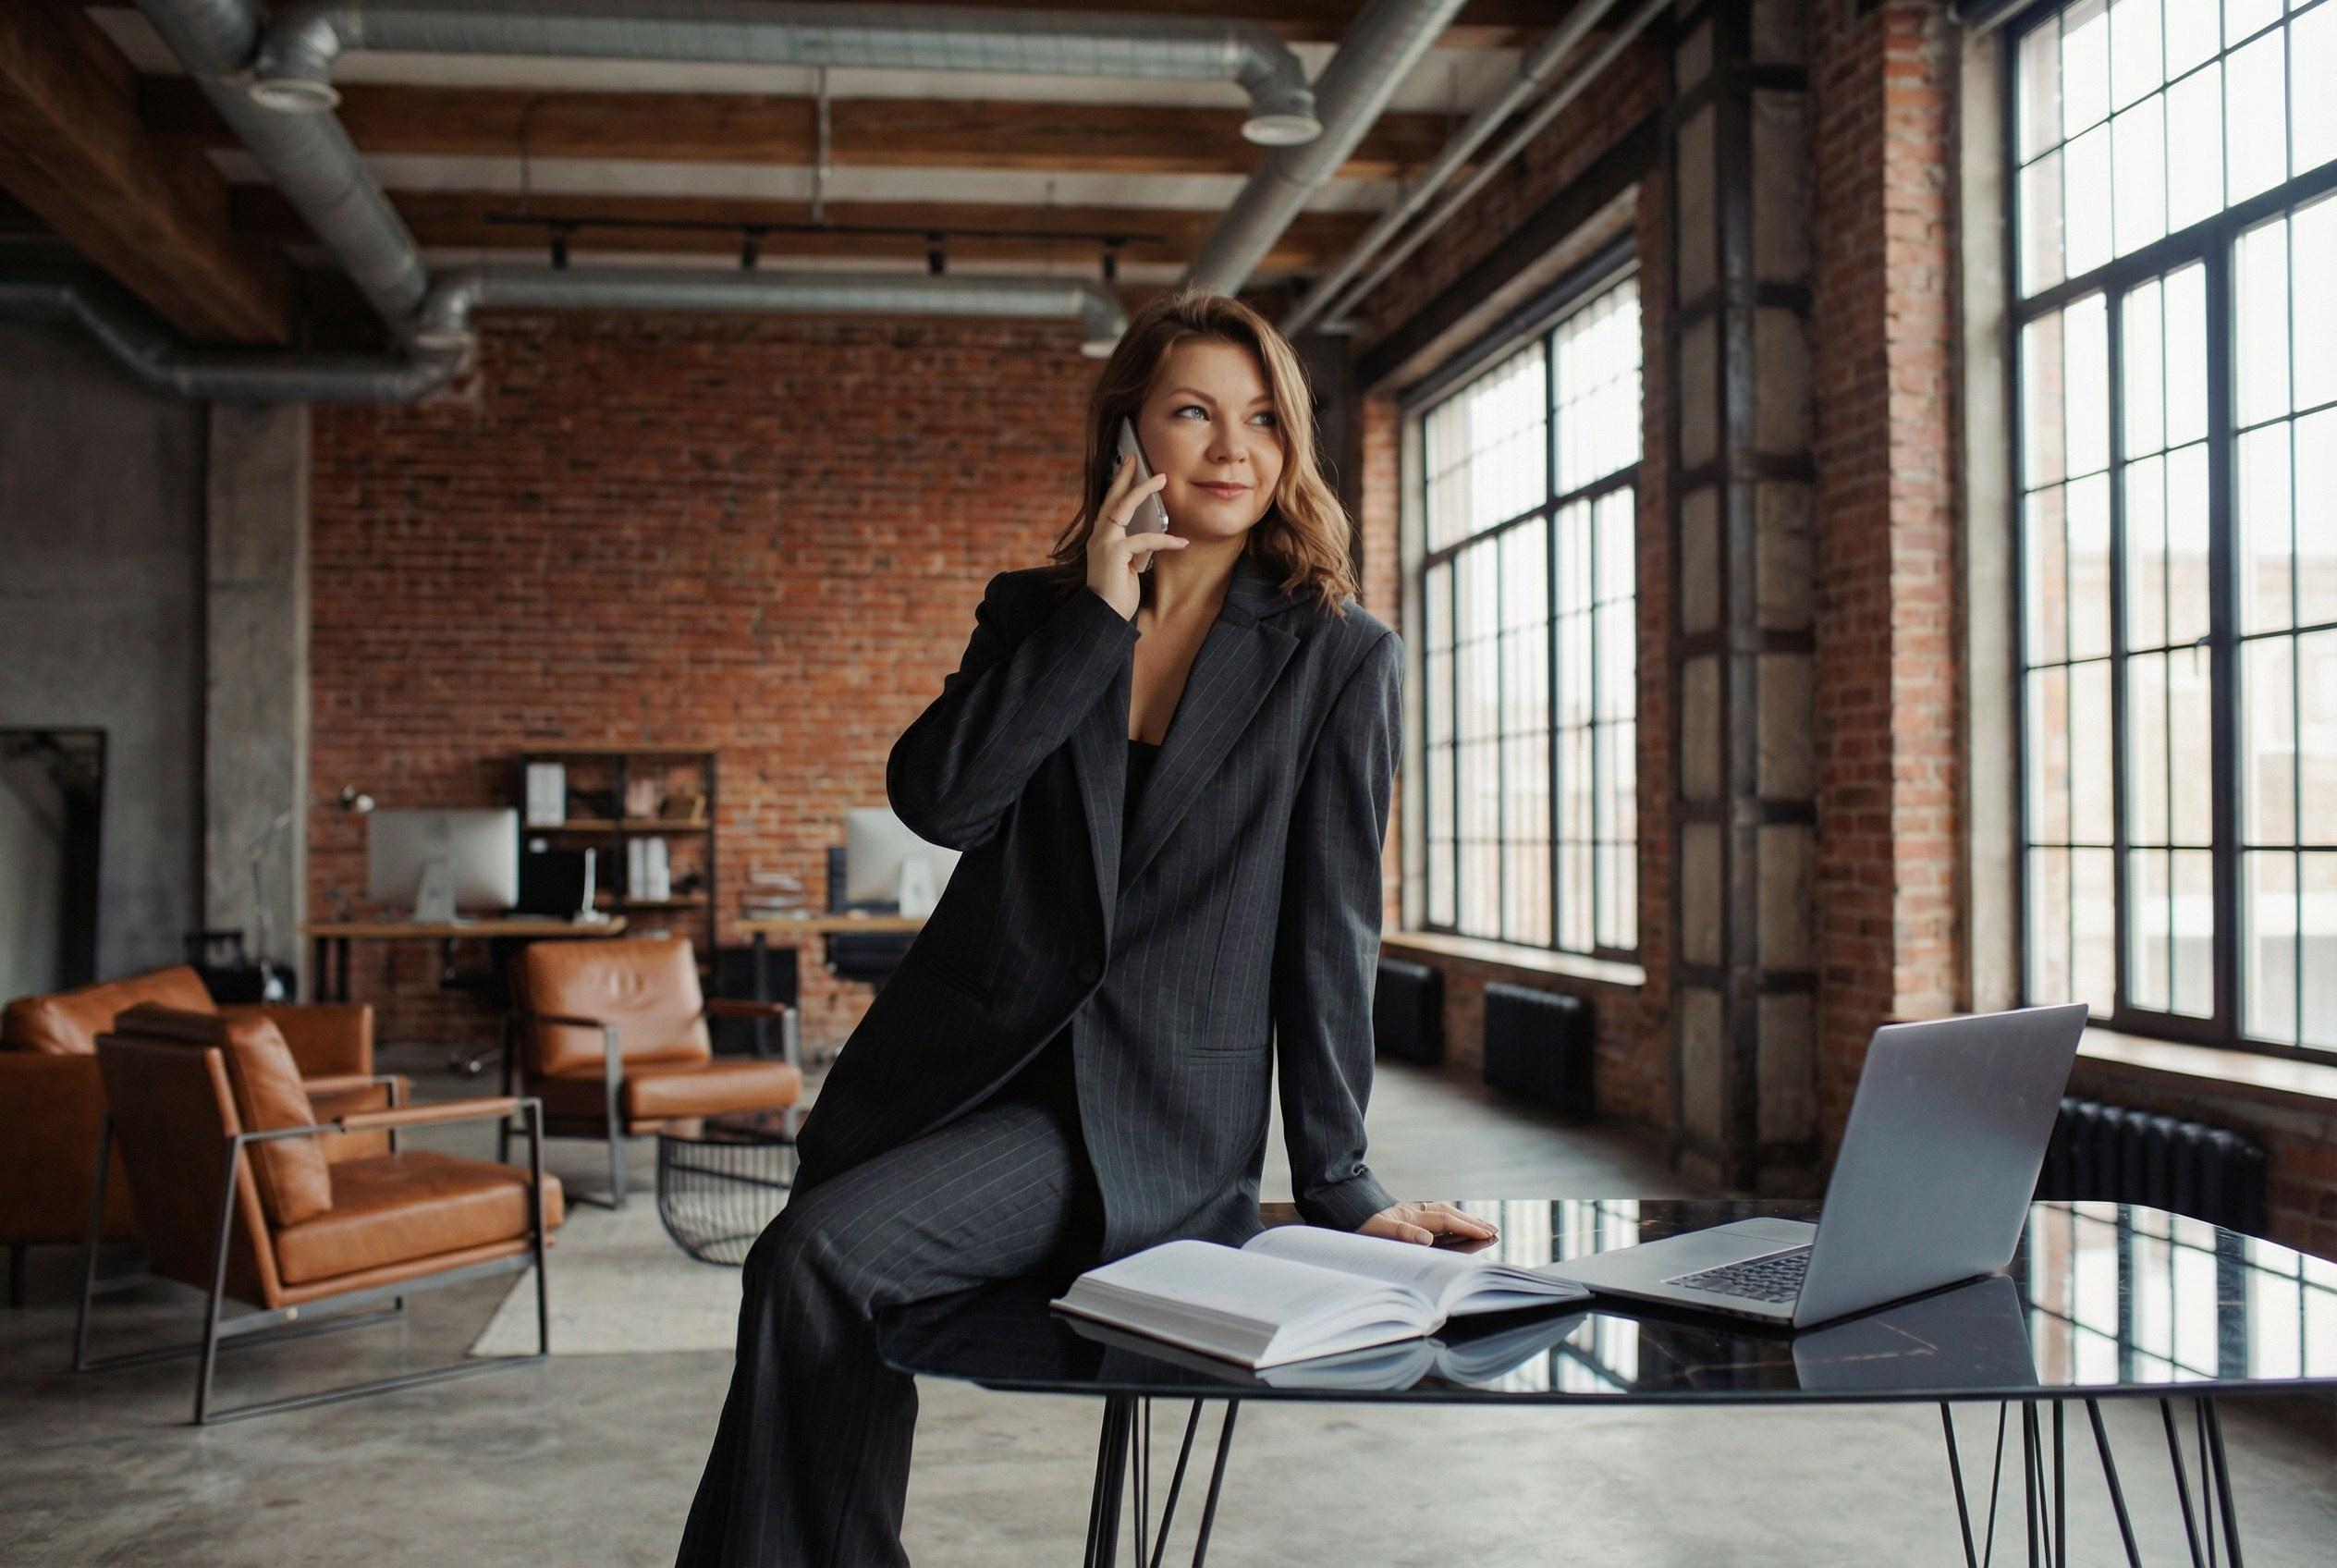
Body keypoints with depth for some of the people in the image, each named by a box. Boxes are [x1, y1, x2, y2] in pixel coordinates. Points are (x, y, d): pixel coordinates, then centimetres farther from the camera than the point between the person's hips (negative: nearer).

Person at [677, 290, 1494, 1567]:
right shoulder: (1034, 613, 10)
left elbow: (1330, 928, -1)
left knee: (818, 1256, -23)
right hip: (961, 1068, 5)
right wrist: (1095, 615, -11)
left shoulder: (1340, 658, 0)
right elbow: (934, 797, -7)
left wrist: (1336, 1187, -1)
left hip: (1151, 1120, -4)